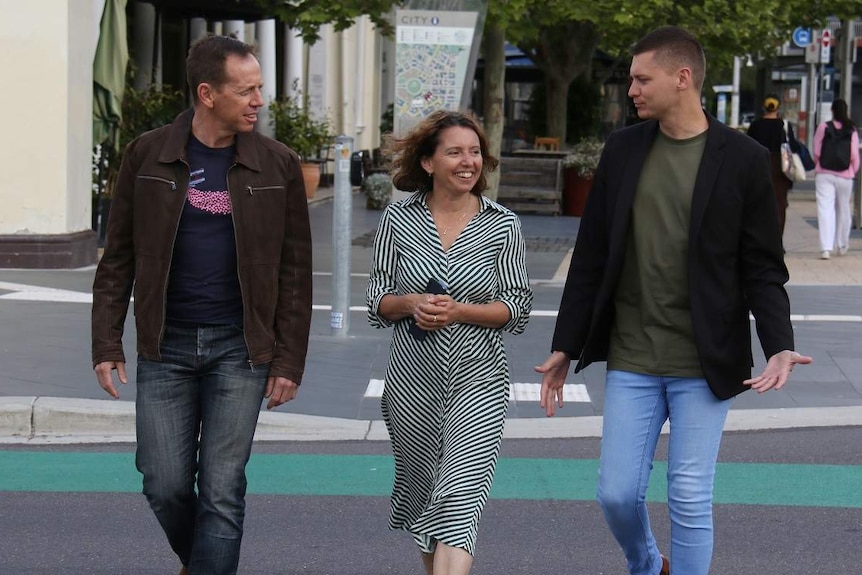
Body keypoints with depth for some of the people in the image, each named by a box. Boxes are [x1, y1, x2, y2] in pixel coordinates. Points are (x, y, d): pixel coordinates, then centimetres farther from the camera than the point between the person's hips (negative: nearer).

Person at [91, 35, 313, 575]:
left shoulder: (278, 165, 0)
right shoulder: (147, 156, -1)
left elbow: (295, 271, 2)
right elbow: (118, 257, 5)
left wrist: (289, 361, -2)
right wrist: (107, 343, -1)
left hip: (240, 348, -1)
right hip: (166, 348, 1)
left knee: (222, 490, -2)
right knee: (165, 485, 3)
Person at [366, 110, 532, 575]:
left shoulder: (502, 225, -2)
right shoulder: (398, 219, 1)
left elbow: (517, 308, -2)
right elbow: (377, 301, 5)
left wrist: (459, 311, -17)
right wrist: (410, 304, -17)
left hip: (478, 379, -2)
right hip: (413, 378, 2)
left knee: (460, 496, -15)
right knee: (421, 489, 16)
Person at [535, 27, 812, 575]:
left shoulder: (742, 159, -6)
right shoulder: (623, 149, 4)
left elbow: (763, 268, -4)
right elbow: (591, 256, 9)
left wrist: (779, 345, -19)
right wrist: (566, 346, 9)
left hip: (702, 364, -3)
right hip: (631, 360, 3)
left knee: (690, 502, -1)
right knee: (617, 493, 6)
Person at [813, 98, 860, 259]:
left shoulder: (823, 127, -4)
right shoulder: (852, 131, -2)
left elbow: (816, 152, -1)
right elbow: (855, 156, -4)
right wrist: (853, 171, 14)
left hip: (824, 174, -1)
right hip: (844, 175, 1)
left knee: (825, 209, -5)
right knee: (843, 209, 17)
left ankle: (826, 248, -17)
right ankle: (842, 245, 32)